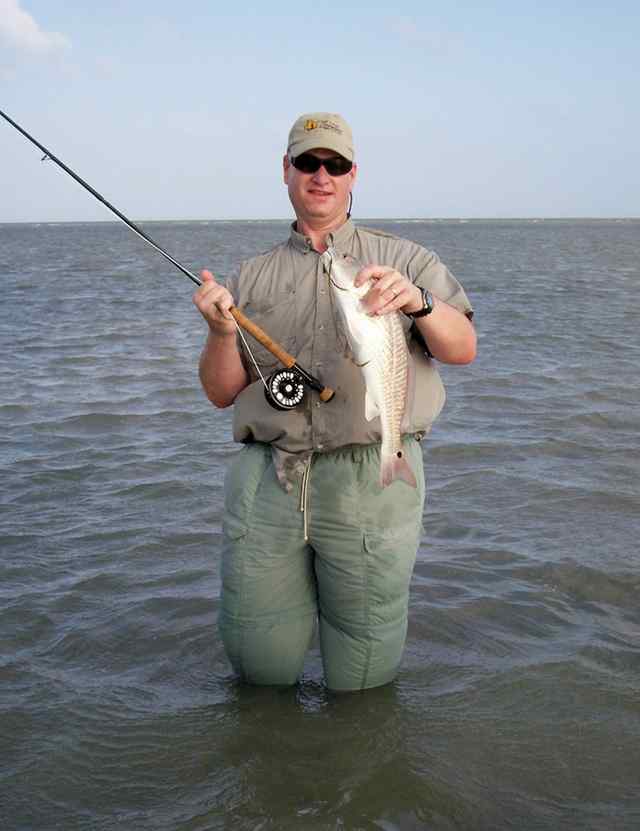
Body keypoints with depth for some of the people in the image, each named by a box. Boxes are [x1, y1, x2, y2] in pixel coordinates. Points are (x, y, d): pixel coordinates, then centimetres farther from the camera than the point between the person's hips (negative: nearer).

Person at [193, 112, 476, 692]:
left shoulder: (403, 260, 11)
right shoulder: (253, 278, 16)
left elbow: (463, 349, 0)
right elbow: (221, 393, 12)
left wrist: (418, 303, -20)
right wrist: (221, 332, -8)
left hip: (371, 477, -1)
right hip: (266, 479, 2)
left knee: (360, 680, 5)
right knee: (262, 666, 7)